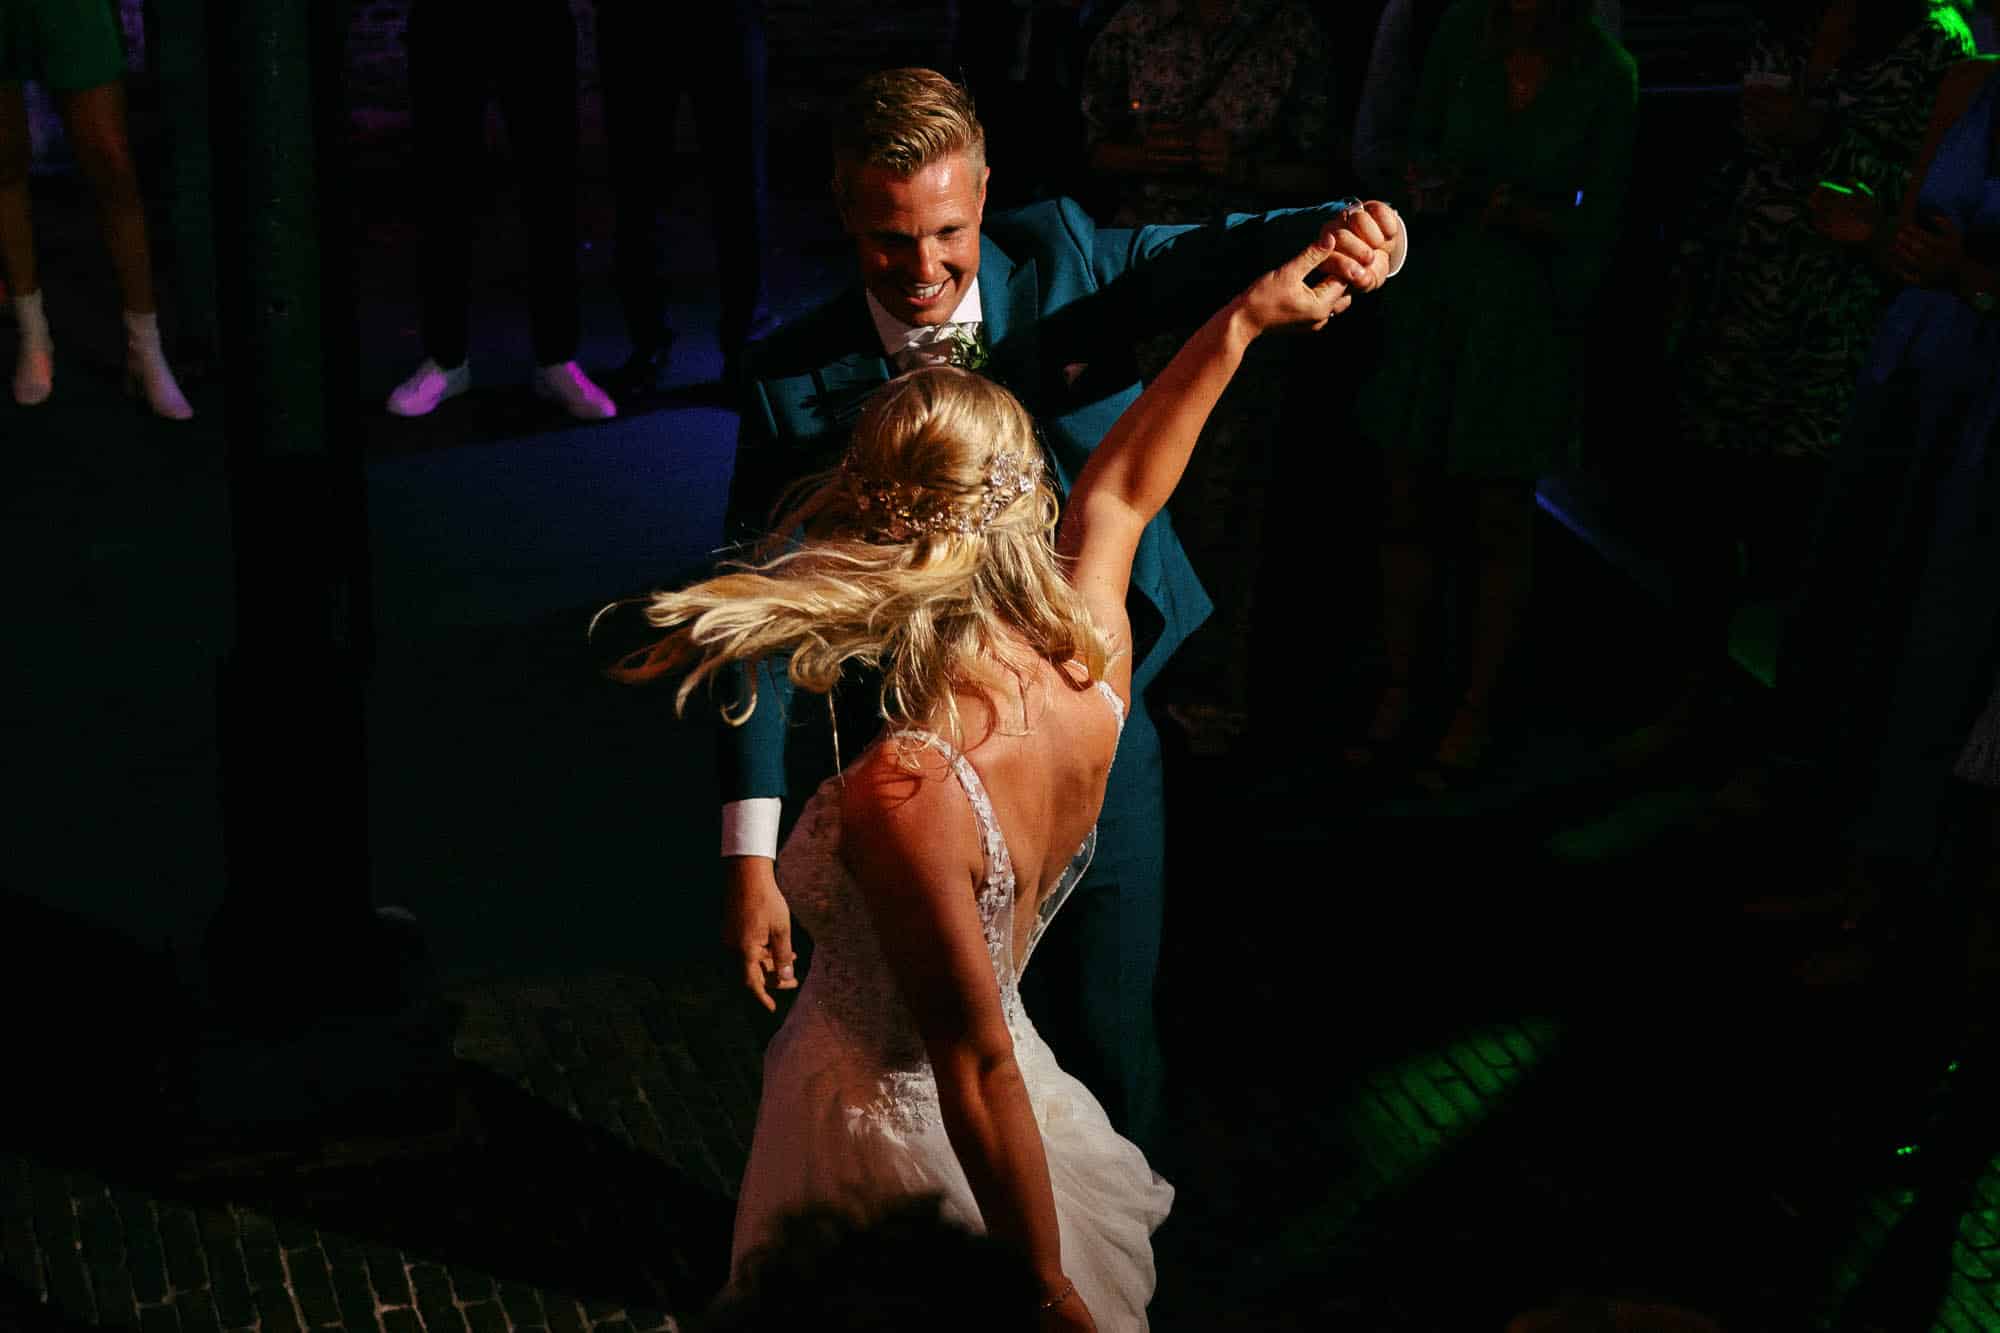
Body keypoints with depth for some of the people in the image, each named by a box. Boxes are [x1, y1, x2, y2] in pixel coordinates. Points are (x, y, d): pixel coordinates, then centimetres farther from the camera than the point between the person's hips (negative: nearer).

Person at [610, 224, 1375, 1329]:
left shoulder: (903, 796, -36)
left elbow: (982, 1067, -28)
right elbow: (1121, 492, 4)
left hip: (881, 1132, -6)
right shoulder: (1092, 670, -17)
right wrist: (1238, 325, 13)